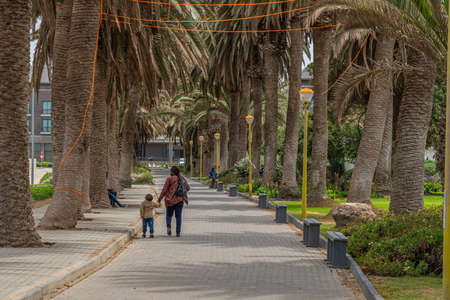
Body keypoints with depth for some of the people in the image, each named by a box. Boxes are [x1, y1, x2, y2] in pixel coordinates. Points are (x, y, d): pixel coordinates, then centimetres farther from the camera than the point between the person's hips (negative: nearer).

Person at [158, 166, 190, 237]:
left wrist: (159, 199, 2)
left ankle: (169, 227, -10)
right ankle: (178, 232, 5)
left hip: (170, 200, -2)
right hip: (180, 200, 3)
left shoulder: (170, 179, -9)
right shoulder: (183, 179, 3)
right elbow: (188, 188, 14)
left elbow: (164, 190, -8)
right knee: (178, 216, 11)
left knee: (169, 215, 16)